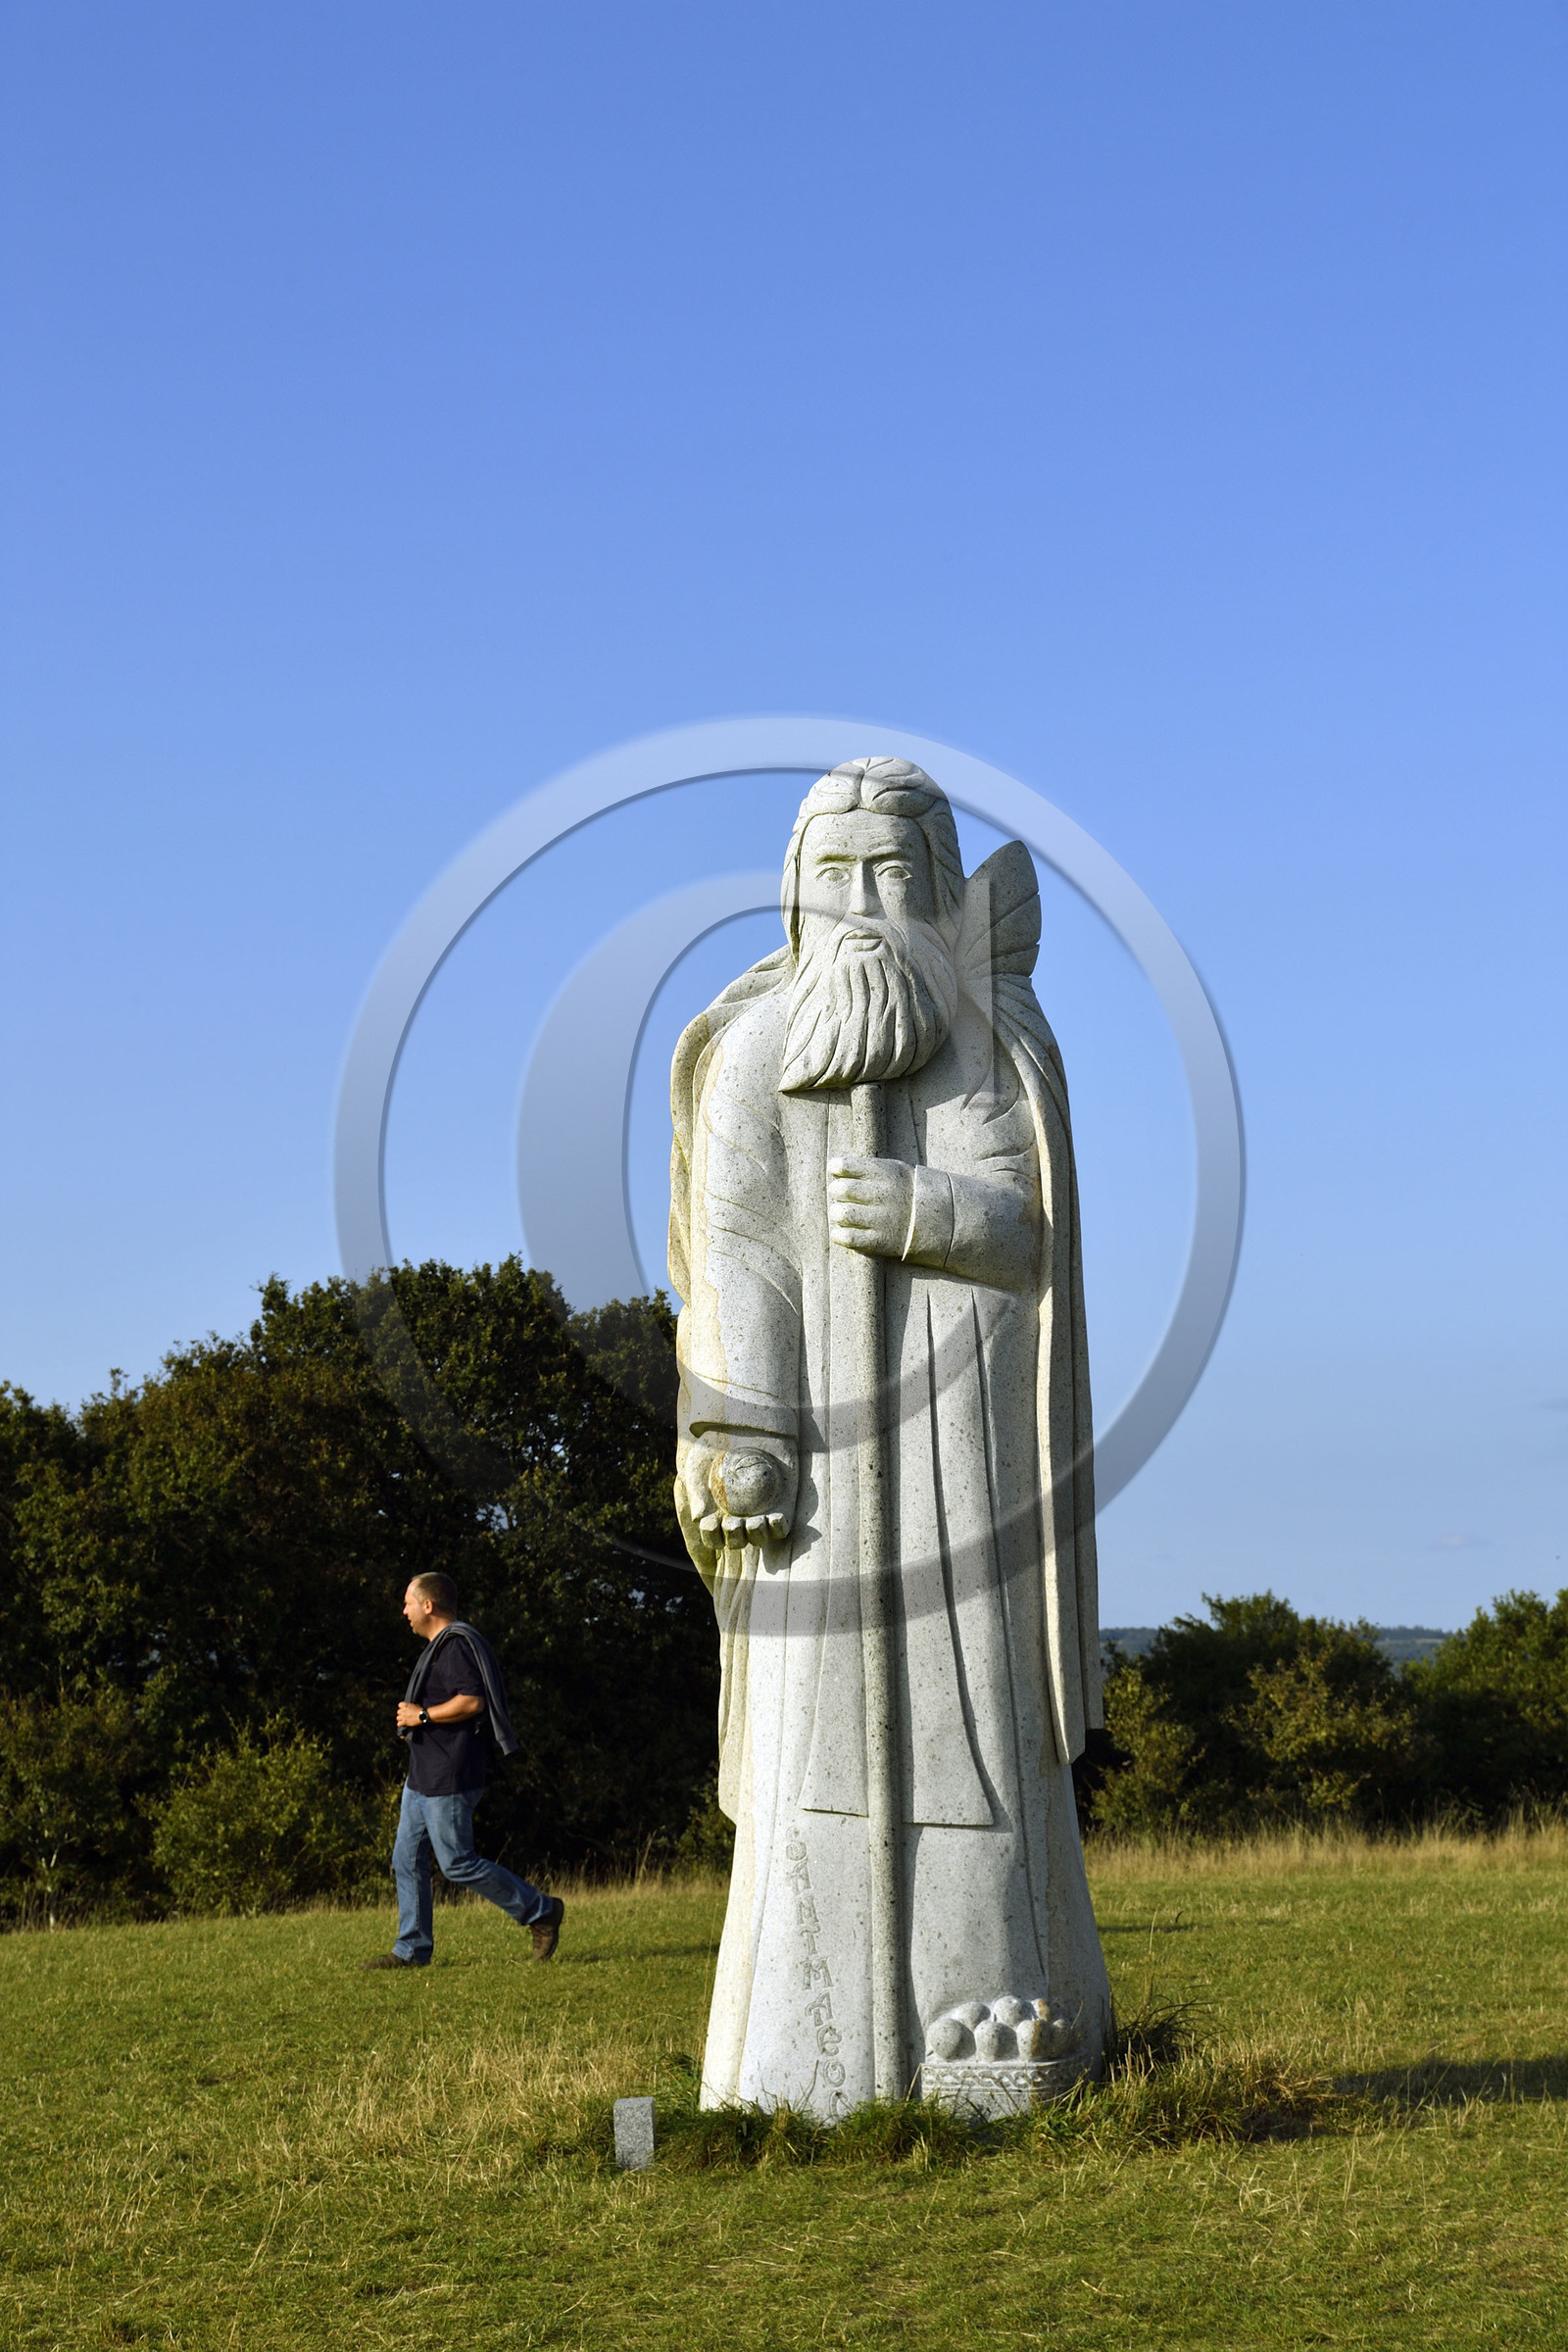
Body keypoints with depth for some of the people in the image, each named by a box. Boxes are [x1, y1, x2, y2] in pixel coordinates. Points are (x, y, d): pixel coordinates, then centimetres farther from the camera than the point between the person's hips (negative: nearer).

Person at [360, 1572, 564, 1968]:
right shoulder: (439, 1646, 19)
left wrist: (422, 1716, -19)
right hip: (423, 1774, 11)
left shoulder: (457, 1645, -16)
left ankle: (540, 1912, 2)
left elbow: (472, 1701, -27)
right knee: (407, 1861, 8)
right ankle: (412, 1949, 11)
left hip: (449, 1779, -11)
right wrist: (414, 1722, 17)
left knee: (457, 1864, -7)